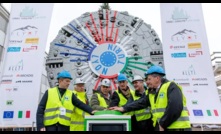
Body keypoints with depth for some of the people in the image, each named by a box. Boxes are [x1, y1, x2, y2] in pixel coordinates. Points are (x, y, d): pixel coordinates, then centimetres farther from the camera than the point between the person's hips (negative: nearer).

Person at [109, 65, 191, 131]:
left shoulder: (171, 87, -11)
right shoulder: (152, 94, 15)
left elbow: (175, 107, -23)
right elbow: (140, 103, 11)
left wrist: (163, 124, -16)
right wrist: (123, 108, 4)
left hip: (177, 128, -8)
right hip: (160, 128, 8)